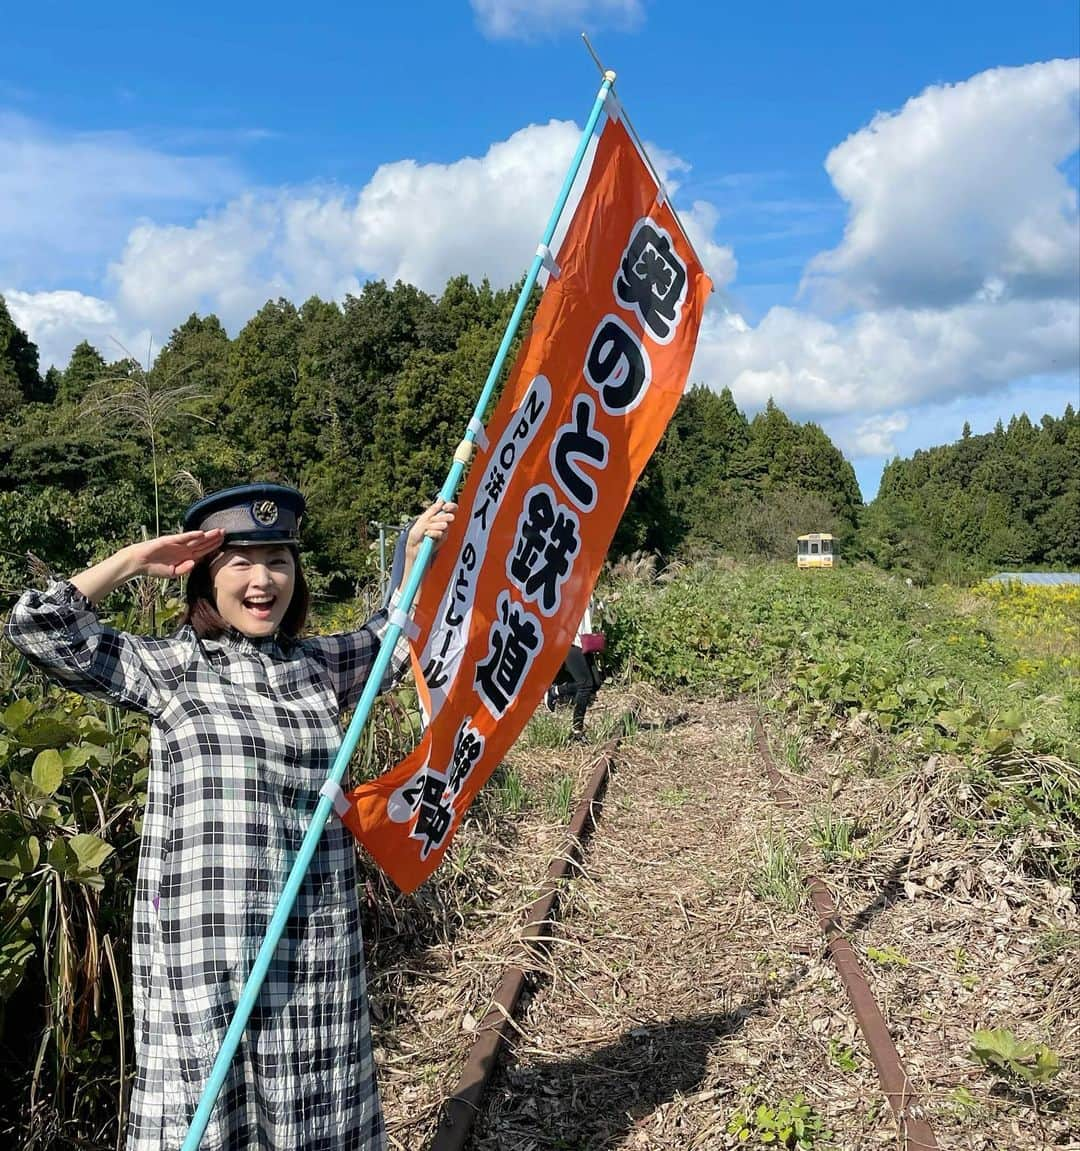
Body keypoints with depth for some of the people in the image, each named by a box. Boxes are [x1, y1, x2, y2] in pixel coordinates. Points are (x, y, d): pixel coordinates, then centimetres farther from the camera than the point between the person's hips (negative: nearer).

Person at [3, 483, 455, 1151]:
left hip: (316, 943, 3)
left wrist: (416, 558, 10)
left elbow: (394, 638, 25)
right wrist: (135, 560, -4)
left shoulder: (320, 665, 10)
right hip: (206, 941, -3)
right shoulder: (169, 668, 0)